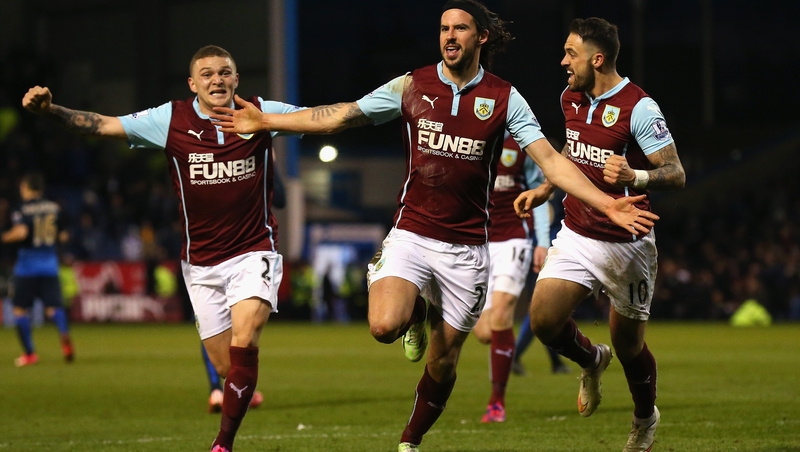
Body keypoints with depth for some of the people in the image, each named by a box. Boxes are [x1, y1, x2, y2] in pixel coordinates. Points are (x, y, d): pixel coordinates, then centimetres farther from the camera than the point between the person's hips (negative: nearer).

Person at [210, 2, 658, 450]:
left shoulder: (504, 97, 0)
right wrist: (265, 122, 6)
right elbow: (339, 116, 9)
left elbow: (550, 160, -4)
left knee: (443, 362, 5)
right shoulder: (412, 86, 2)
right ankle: (417, 312, 13)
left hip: (467, 246, 0)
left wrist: (608, 204, -16)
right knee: (385, 326, -25)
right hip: (411, 233, 0)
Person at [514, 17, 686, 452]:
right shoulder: (571, 98, 3)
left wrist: (634, 178, -38)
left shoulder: (639, 108, -18)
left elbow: (676, 174, -20)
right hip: (576, 235, 5)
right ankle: (591, 360, 21)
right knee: (544, 319, -13)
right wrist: (545, 188, 20)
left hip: (626, 244, -5)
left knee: (628, 346, 5)